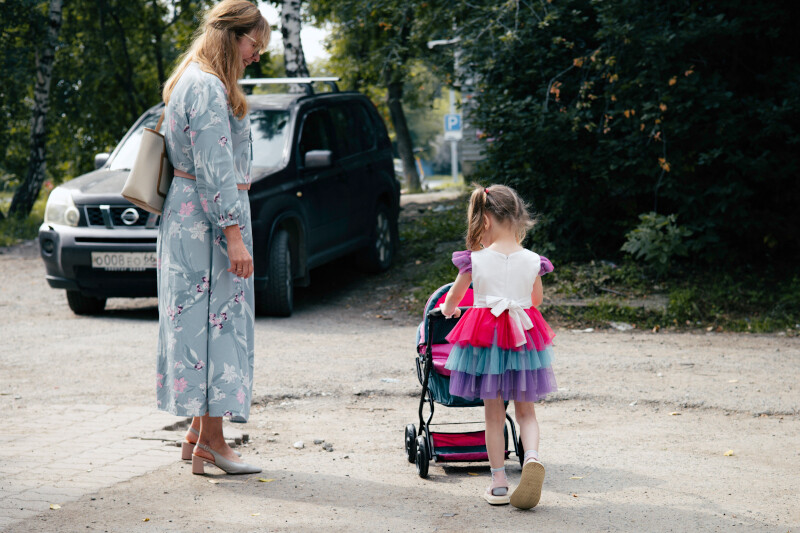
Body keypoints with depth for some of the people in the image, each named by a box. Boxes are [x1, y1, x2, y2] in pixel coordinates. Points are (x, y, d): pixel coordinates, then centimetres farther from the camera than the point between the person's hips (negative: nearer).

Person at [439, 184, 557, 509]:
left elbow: (455, 295, 8)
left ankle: (498, 483, 11)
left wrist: (448, 310, 31)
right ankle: (532, 457, -16)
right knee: (525, 412, 12)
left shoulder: (475, 260, -9)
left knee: (494, 415, 9)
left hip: (484, 338, -1)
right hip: (524, 336, 1)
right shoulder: (532, 261, -4)